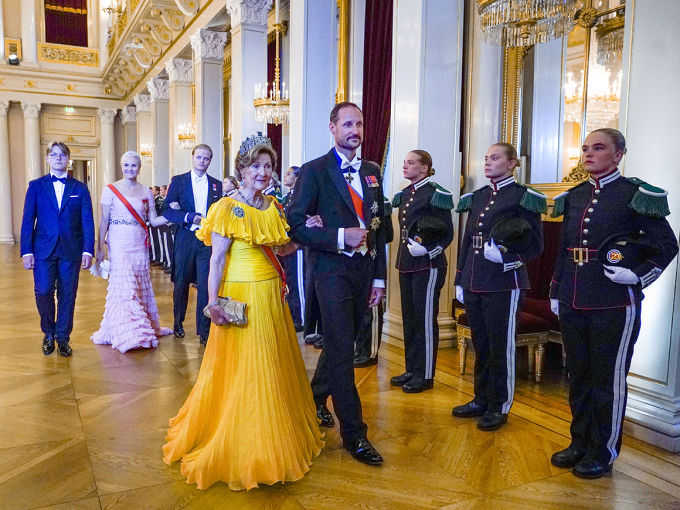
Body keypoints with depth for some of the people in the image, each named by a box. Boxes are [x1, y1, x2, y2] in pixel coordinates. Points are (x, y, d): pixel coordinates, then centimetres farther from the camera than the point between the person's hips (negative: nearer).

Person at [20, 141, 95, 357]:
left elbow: (87, 221, 2)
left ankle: (63, 338, 18)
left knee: (67, 296, 4)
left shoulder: (80, 188, 7)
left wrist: (88, 250, -7)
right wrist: (26, 251, -4)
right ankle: (48, 333, 20)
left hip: (71, 250, 0)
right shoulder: (36, 186, 8)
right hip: (44, 249, 0)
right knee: (43, 293, -5)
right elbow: (28, 220, 4)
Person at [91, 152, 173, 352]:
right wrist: (100, 247, -4)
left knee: (141, 287, 8)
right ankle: (128, 333, 0)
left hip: (139, 246, 3)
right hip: (119, 245, -3)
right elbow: (104, 220, 0)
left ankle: (143, 327, 20)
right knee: (124, 286, -7)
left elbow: (154, 220, 9)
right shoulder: (110, 190, 0)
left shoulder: (146, 192, 8)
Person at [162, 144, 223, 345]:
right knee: (181, 283, 9)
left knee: (205, 284, -4)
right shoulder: (178, 181, 5)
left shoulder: (217, 185, 11)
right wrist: (190, 217, -16)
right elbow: (167, 210, -3)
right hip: (185, 239, 0)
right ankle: (178, 323, 29)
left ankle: (204, 330, 3)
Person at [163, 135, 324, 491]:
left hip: (272, 295, 7)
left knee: (276, 367, 15)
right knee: (241, 369, 2)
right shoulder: (228, 207, -10)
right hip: (241, 296, -7)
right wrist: (213, 303, -20)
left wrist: (306, 232, -1)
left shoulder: (274, 207, 9)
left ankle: (273, 438, 36)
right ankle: (241, 446, 21)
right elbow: (216, 259, -14)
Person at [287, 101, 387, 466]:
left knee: (339, 343, 19)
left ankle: (317, 397, 43)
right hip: (332, 270, -6)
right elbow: (296, 225, -11)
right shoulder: (315, 171, -6)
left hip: (363, 271, 6)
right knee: (342, 350, -3)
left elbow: (378, 227, 12)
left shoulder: (372, 172, 11)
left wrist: (379, 277, 9)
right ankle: (353, 433, 8)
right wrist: (340, 237, -20)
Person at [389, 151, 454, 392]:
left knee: (425, 320, -1)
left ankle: (425, 375, 10)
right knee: (409, 318, 13)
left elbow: (447, 233, -9)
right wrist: (403, 256, 14)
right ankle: (411, 370, 25)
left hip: (428, 266, -8)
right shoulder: (404, 195, 13)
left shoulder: (435, 194, -10)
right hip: (406, 264, 8)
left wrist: (430, 251, -22)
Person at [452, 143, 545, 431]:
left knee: (501, 347, 4)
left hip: (504, 285, -6)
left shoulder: (523, 197, -5)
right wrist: (460, 280, 13)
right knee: (480, 345, 15)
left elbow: (535, 246, -5)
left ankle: (499, 407, 19)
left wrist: (506, 257, -22)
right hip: (474, 285, 6)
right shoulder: (477, 197, 13)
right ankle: (481, 400, 29)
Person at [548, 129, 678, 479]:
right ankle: (580, 443, 31)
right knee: (578, 377, 15)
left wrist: (638, 276, -14)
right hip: (573, 304, 6)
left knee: (609, 380, 6)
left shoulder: (636, 194, -6)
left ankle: (603, 453, 22)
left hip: (614, 306, -5)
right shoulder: (574, 197, 10)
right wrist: (555, 292, 14)